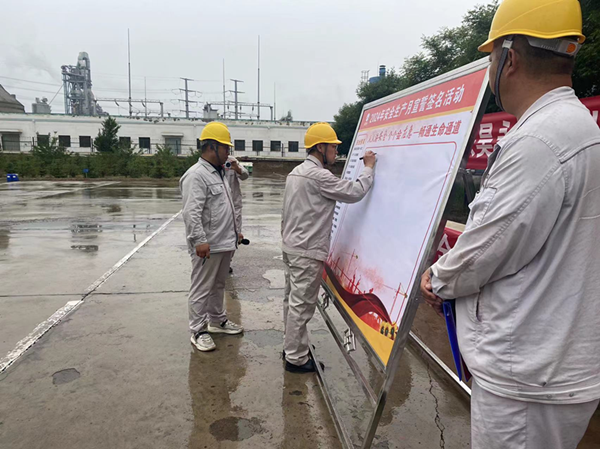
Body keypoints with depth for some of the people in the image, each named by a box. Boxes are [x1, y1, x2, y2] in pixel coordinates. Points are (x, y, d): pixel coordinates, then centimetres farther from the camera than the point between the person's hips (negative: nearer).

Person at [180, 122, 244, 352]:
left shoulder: (218, 173, 17)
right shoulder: (196, 175, -15)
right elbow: (191, 213, -23)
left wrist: (235, 230, 25)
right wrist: (200, 240, -27)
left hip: (225, 244, 10)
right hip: (208, 247, -10)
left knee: (218, 285, 21)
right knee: (201, 289, 1)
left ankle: (217, 320, 37)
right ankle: (198, 331, 13)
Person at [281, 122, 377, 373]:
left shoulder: (296, 173, 14)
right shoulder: (319, 176, -17)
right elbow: (354, 193, -15)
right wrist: (369, 168, 0)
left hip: (291, 247, 10)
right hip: (308, 252, -10)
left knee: (292, 300, 17)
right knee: (301, 305, -2)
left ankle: (291, 347, 29)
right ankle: (296, 358, 9)